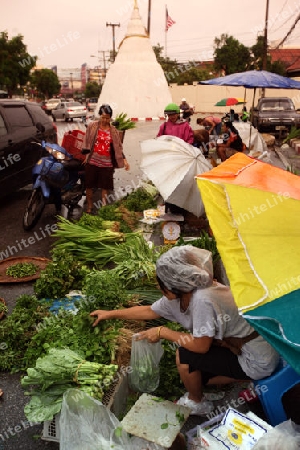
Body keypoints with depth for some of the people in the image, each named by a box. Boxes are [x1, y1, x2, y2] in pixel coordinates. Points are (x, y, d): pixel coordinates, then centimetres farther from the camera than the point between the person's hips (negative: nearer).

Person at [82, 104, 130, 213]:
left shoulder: (113, 131, 5)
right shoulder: (92, 126, 1)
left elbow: (118, 147, 7)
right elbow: (86, 142, 4)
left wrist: (124, 160, -2)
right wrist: (87, 155, -6)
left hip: (107, 163, 1)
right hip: (92, 161, -1)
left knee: (105, 186, 4)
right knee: (89, 185, 5)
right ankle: (89, 208, 20)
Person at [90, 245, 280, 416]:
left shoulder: (202, 299, -33)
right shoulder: (182, 294, -6)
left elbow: (200, 345, -25)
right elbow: (150, 311, 7)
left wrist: (163, 332, -14)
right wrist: (111, 314, 10)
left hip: (257, 362, -9)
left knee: (185, 355, -13)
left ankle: (197, 403, 13)